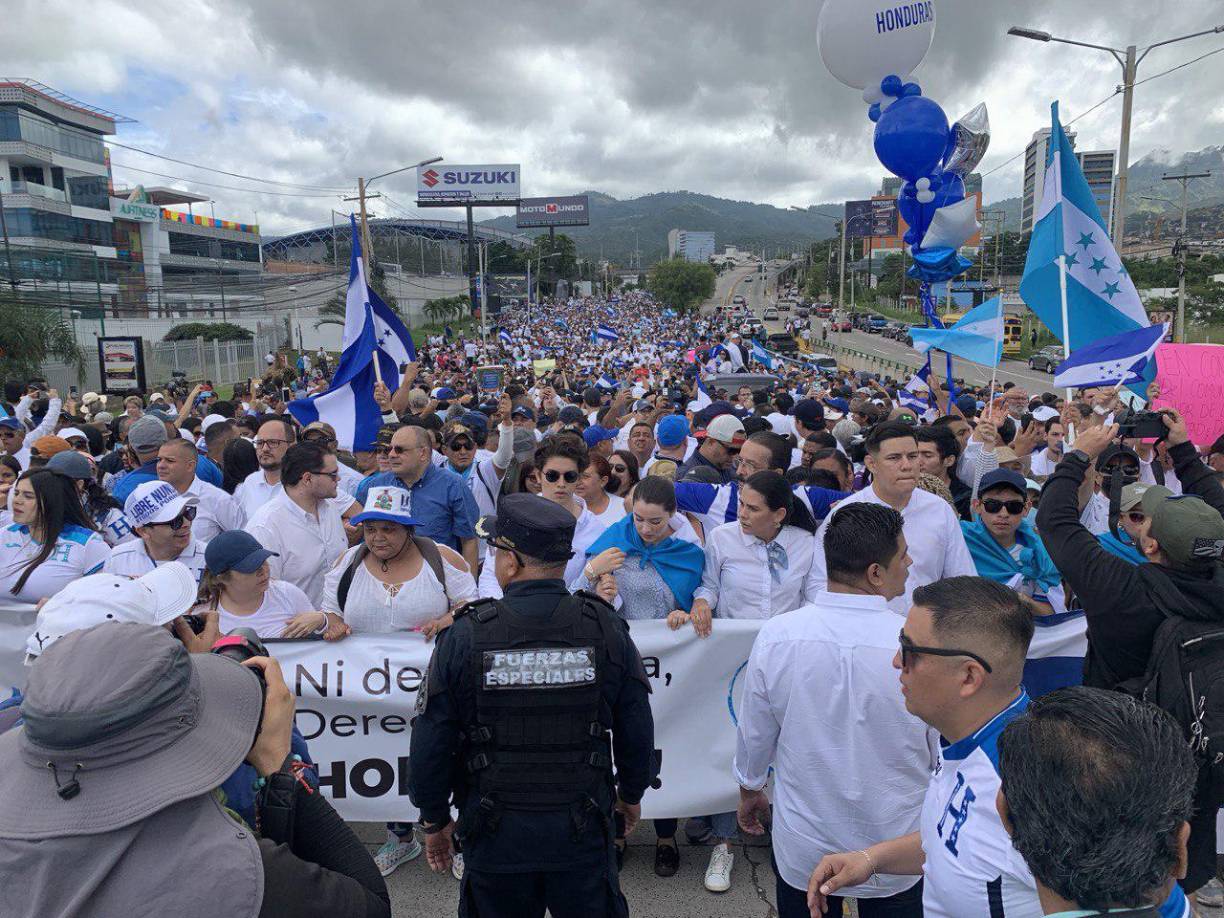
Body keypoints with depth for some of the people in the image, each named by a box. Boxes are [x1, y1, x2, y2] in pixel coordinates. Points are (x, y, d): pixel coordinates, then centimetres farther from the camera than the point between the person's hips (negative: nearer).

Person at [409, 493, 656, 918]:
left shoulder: (463, 638, -15)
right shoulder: (607, 630, -11)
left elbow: (430, 744, -8)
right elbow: (636, 732, -2)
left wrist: (434, 819, 8)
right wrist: (631, 793, 16)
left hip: (496, 833, -1)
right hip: (582, 830, 1)